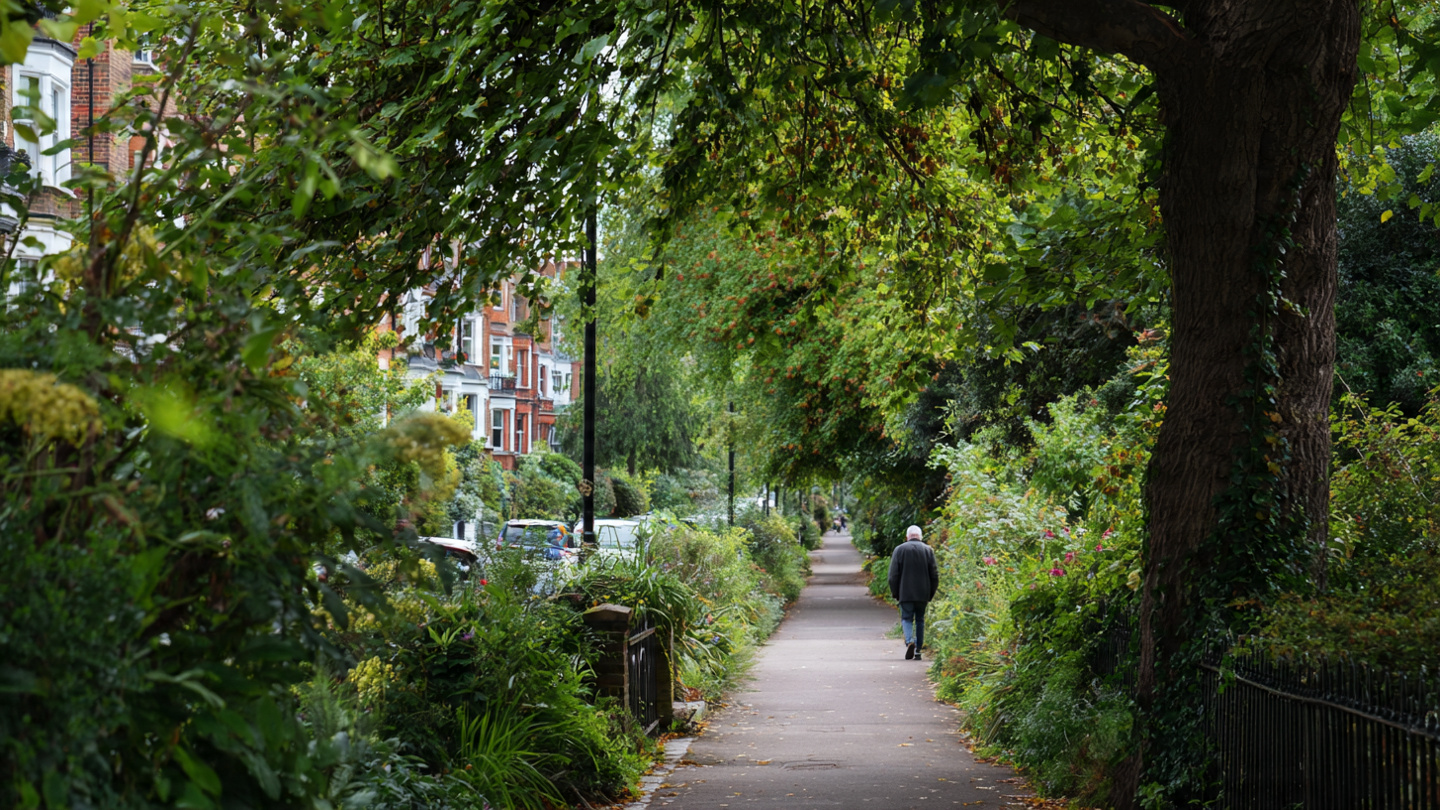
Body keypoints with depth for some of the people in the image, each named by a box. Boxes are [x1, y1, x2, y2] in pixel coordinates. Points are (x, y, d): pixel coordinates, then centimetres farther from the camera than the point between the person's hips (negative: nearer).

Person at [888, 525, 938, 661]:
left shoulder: (899, 549, -1)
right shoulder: (928, 550, 3)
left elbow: (893, 574, -2)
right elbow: (935, 575, 2)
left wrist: (895, 593, 6)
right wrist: (931, 594, 10)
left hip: (905, 593, -2)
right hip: (923, 593, 2)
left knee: (906, 618, 3)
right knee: (920, 620, 12)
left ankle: (909, 641, -23)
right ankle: (918, 650, 10)